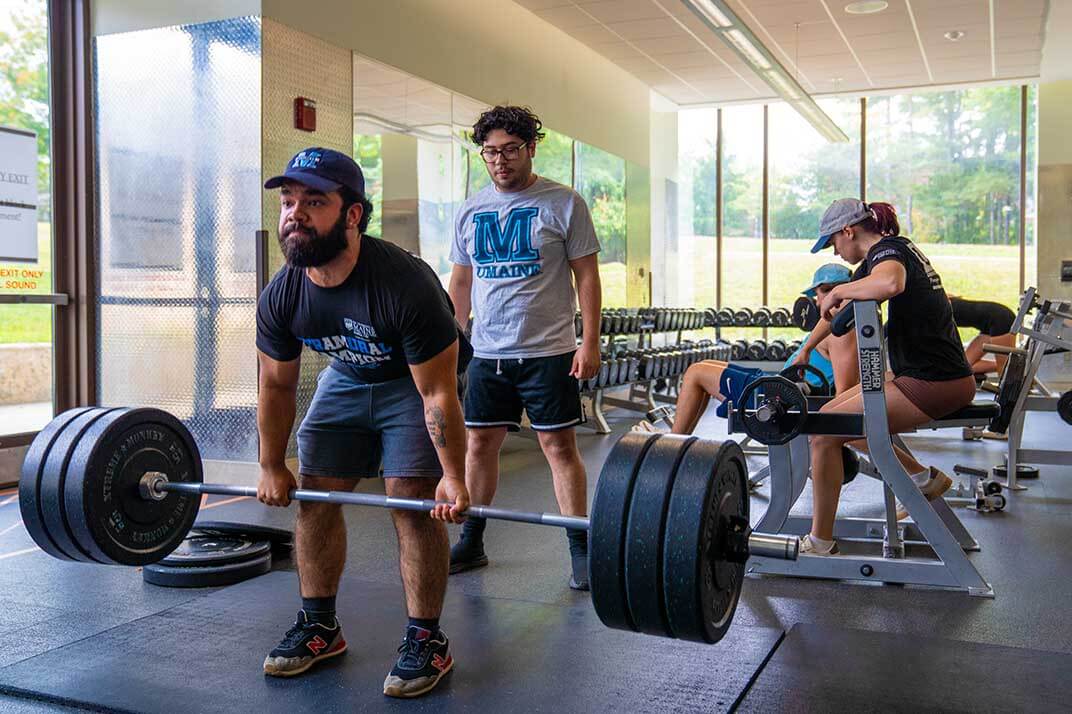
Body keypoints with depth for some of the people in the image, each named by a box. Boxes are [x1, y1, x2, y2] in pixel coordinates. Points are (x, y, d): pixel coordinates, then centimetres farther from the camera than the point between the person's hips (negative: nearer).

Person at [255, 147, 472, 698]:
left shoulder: (405, 285, -37)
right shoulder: (279, 298, -20)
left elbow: (438, 393, -29)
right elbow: (277, 387, -4)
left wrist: (453, 478, -24)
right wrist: (272, 467, 2)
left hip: (418, 380, -5)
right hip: (346, 377, 6)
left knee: (413, 500, -14)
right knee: (314, 495, 2)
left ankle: (426, 641, 1)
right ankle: (319, 627, 18)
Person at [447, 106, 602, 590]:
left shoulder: (563, 204, -3)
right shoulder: (470, 211, 9)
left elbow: (587, 275, -4)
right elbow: (461, 282, 15)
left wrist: (590, 343, -11)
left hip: (547, 351, -4)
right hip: (486, 352, 4)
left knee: (560, 447, -1)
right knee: (479, 445, 8)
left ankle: (580, 550, 9)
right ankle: (471, 543, 22)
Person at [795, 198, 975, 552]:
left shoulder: (887, 249, -12)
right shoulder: (894, 248, 18)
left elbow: (890, 283, -41)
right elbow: (838, 312, 29)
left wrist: (838, 291, -23)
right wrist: (804, 352, 38)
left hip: (933, 383, -10)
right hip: (942, 375, 10)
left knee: (824, 431, -10)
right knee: (835, 414, 17)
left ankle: (820, 544, 0)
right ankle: (923, 478, 22)